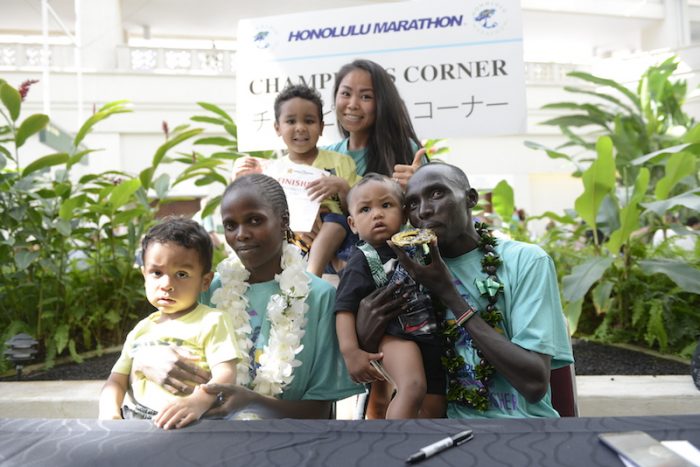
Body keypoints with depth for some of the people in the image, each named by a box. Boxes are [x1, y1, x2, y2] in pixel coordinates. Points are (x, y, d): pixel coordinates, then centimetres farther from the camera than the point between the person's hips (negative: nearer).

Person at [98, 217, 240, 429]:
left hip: (185, 427, -5)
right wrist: (109, 411, -3)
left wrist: (197, 403, -34)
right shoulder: (142, 329, 19)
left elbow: (225, 375, -13)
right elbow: (117, 380, 20)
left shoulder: (211, 322, -1)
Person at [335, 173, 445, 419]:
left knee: (433, 409, 8)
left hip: (431, 334, 6)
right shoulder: (362, 260, -3)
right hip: (396, 334, -6)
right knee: (412, 388, -31)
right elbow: (345, 308, -10)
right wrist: (350, 351, -23)